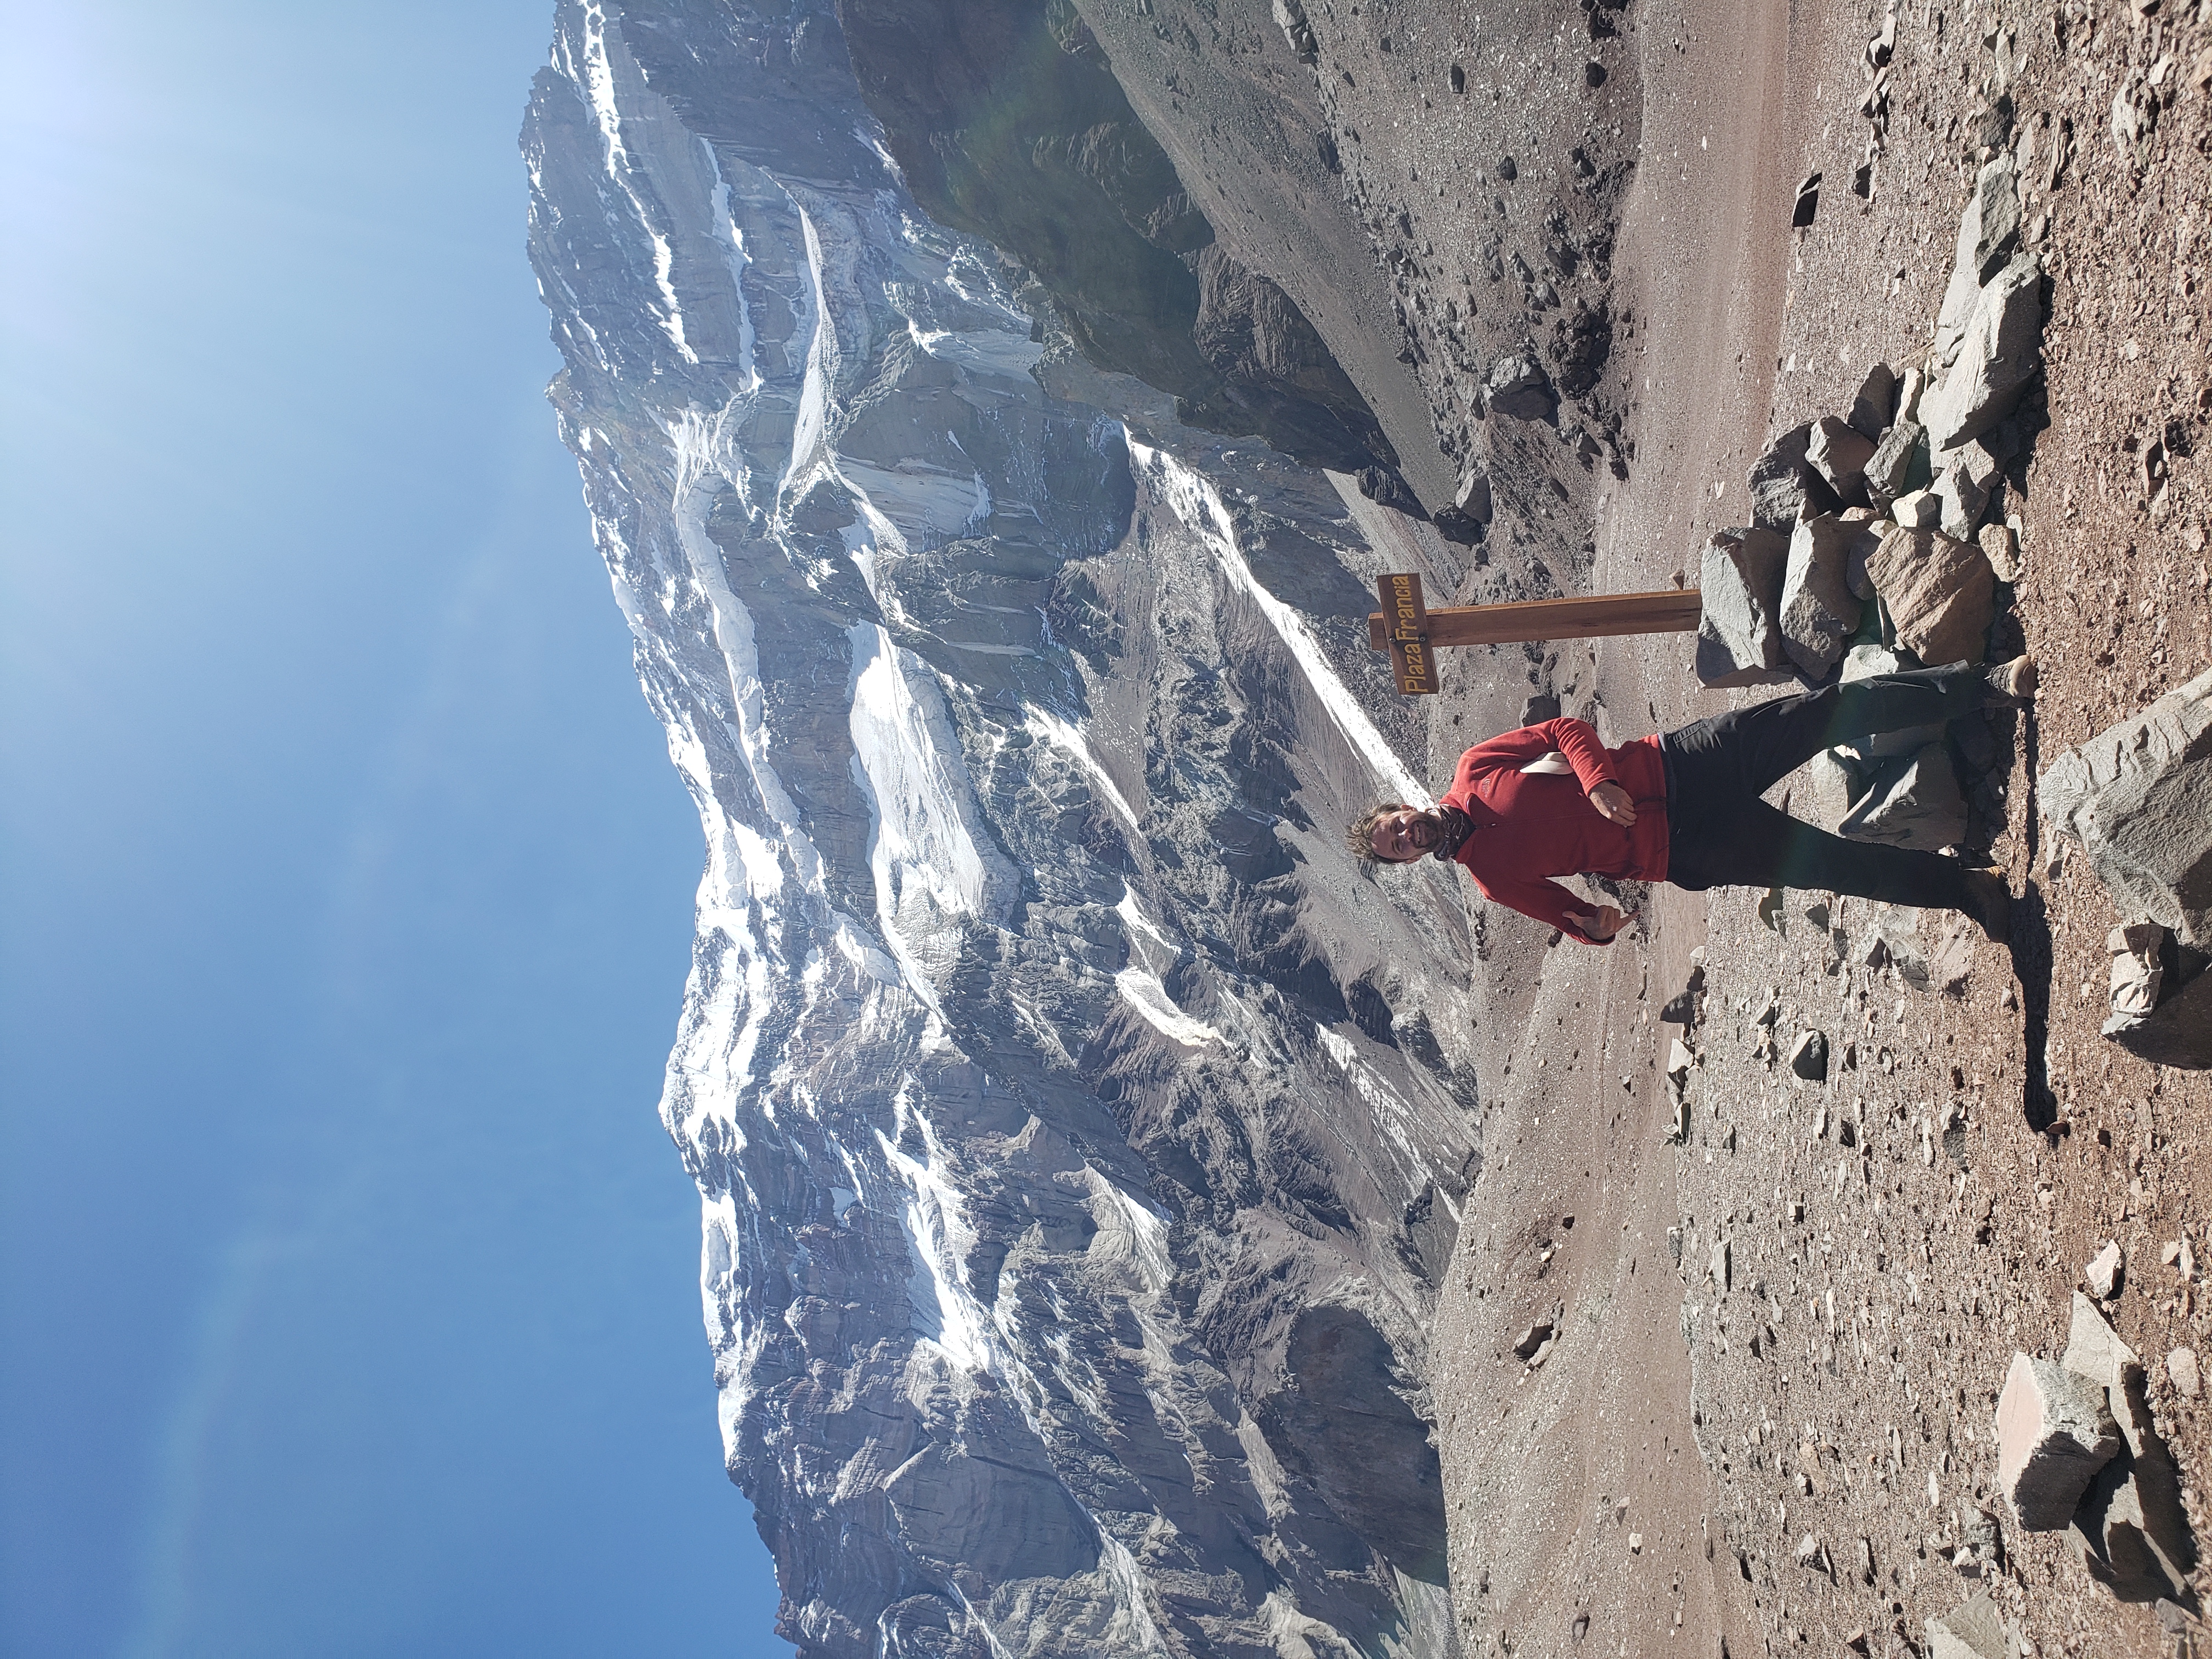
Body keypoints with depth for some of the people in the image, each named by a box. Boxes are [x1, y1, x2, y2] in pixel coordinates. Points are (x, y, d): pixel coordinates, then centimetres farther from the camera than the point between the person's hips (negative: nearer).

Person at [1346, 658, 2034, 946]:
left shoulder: (1476, 770, 1)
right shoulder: (1492, 876, -1)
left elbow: (1564, 730, 1)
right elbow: (1567, 915, 4)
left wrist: (1597, 779, -19)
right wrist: (1597, 926, -20)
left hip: (1674, 764, 2)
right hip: (1685, 851, -1)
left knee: (1842, 709, -7)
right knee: (1838, 866, -9)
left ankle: (1988, 684, 6)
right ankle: (1968, 889, 12)